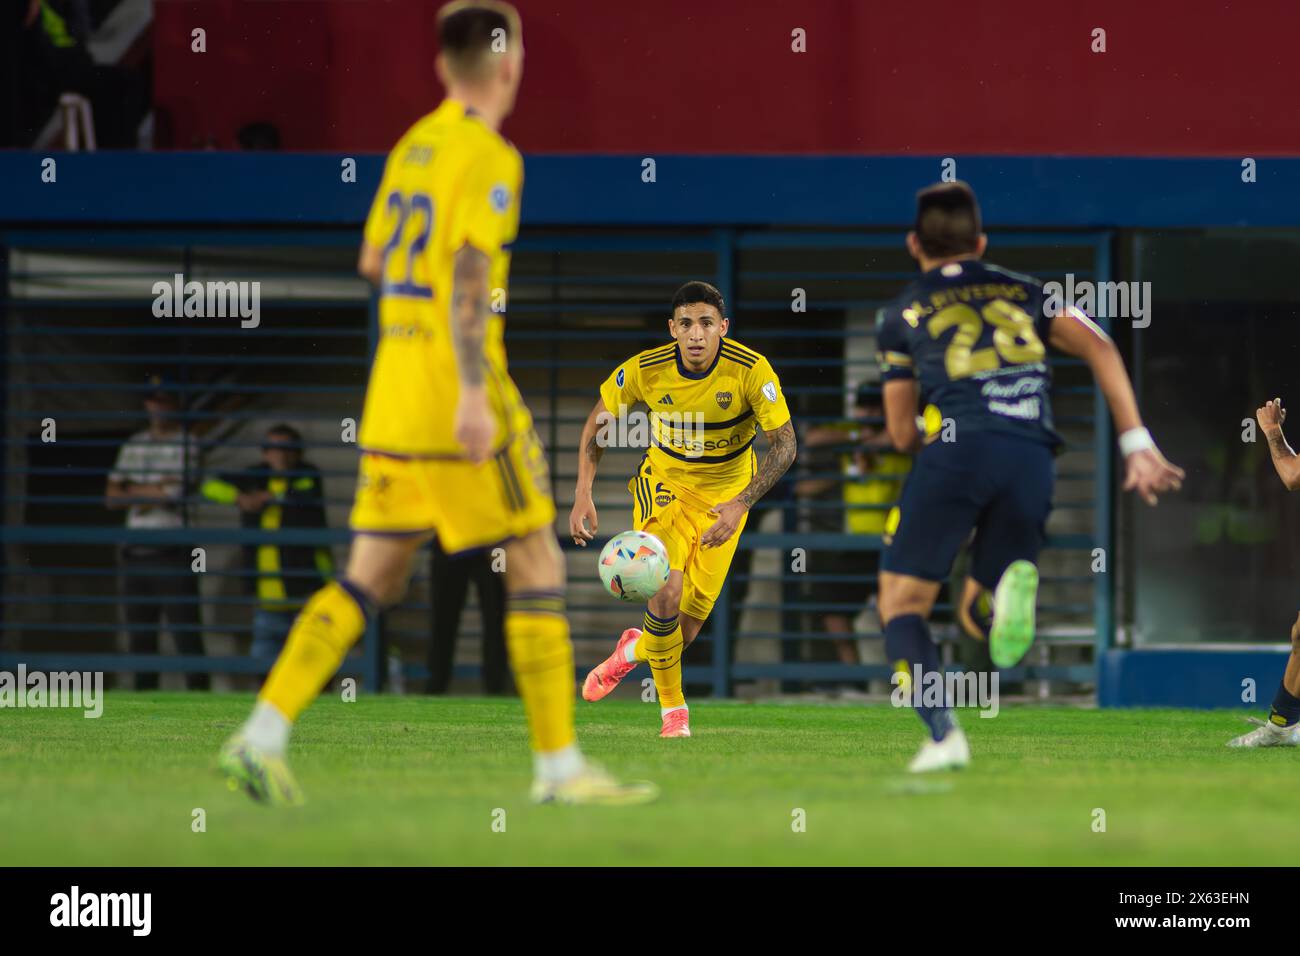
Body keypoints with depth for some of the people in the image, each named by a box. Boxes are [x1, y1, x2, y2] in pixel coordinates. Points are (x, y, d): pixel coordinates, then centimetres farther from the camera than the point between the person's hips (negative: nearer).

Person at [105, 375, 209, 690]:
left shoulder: (187, 445, -2)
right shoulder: (134, 445, 16)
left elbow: (174, 493, -13)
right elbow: (111, 498, 12)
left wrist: (133, 493, 1)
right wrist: (153, 491, -4)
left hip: (172, 554, -6)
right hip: (135, 554, 6)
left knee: (187, 635, -9)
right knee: (140, 637, 9)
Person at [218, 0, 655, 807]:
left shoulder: (412, 147, 14)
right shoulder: (489, 158, -10)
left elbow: (373, 261, 24)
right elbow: (469, 274, -20)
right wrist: (473, 392, -26)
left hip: (392, 398, 8)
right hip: (459, 397, -8)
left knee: (369, 579, 8)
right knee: (539, 568, 1)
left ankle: (264, 734, -4)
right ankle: (558, 765, 2)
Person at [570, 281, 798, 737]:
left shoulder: (751, 370, -24)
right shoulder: (645, 370, -19)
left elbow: (784, 444, -20)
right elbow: (599, 418, -2)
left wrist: (740, 505, -31)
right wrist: (583, 493, -12)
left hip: (725, 493, 0)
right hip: (664, 484, 0)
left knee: (686, 628, -2)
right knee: (666, 593, -24)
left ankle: (633, 649, 37)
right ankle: (673, 708, 0)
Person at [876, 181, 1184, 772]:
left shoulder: (900, 316, 18)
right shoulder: (1024, 292, 24)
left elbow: (903, 434, 17)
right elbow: (1099, 348, 10)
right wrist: (1137, 443, 6)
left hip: (956, 450, -3)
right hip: (1032, 460, 3)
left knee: (901, 602, 9)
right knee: (976, 615, 16)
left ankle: (943, 735, -12)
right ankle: (1014, 587, -22)